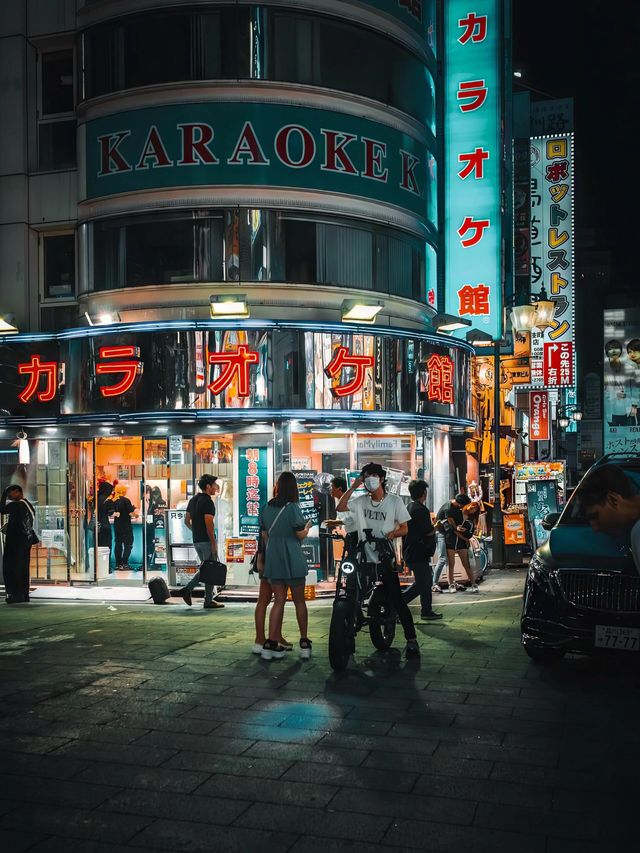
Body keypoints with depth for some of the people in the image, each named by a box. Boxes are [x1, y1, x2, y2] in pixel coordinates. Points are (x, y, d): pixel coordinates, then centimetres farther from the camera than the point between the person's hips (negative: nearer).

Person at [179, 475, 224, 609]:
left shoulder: (193, 500, 12)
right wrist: (214, 544, -17)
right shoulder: (208, 502, -15)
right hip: (207, 540, -8)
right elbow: (209, 524, -21)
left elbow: (187, 521, 15)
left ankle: (187, 589, 5)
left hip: (196, 540, 8)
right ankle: (208, 601, 7)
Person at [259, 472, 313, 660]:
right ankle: (304, 643, 12)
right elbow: (301, 535, -9)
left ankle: (271, 644, 1)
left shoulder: (266, 508, 4)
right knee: (299, 601, 8)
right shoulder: (292, 508, -12)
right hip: (292, 559, -4)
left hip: (273, 559, 4)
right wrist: (308, 527, 11)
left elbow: (264, 535, 10)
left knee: (278, 601, 9)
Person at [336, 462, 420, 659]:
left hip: (385, 559, -3)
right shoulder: (361, 501, 9)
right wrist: (353, 487, -3)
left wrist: (393, 533, -20)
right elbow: (340, 507, 0)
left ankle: (411, 640, -1)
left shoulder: (394, 501, 1)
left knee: (396, 600, -6)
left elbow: (404, 528, 1)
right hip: (363, 558, 3)